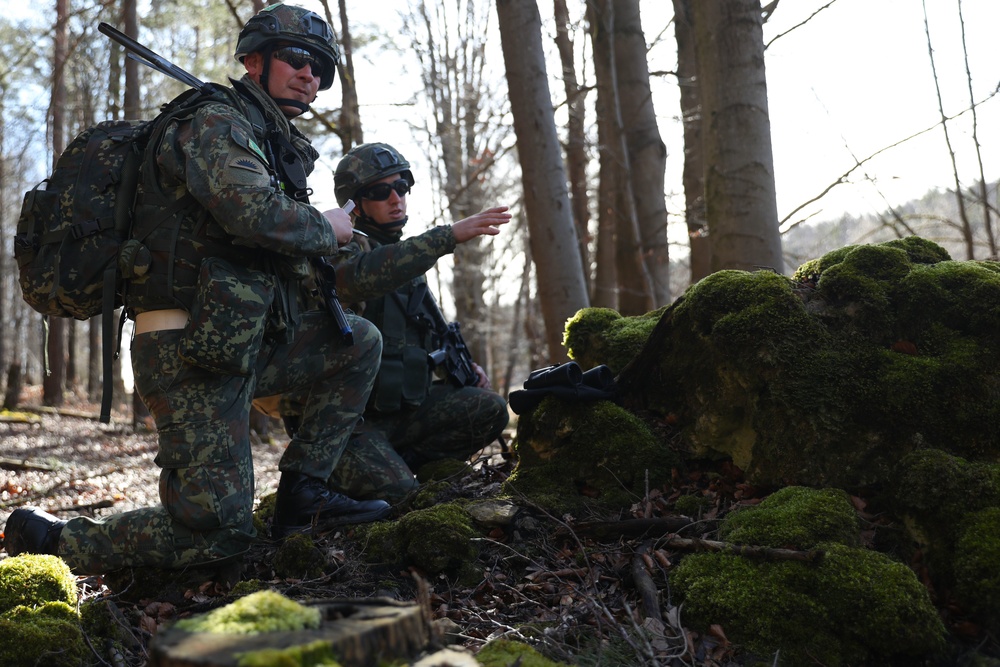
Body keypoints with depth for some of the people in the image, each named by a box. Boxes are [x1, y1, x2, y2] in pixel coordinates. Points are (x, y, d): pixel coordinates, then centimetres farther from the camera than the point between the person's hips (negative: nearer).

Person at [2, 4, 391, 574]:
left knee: (361, 342, 12)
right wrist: (327, 229, -8)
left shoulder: (274, 143, 21)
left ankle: (302, 492, 10)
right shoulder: (217, 125, -8)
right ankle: (46, 538, 6)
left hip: (238, 346, 9)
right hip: (191, 355, -9)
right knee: (219, 532, -11)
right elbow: (257, 214, -27)